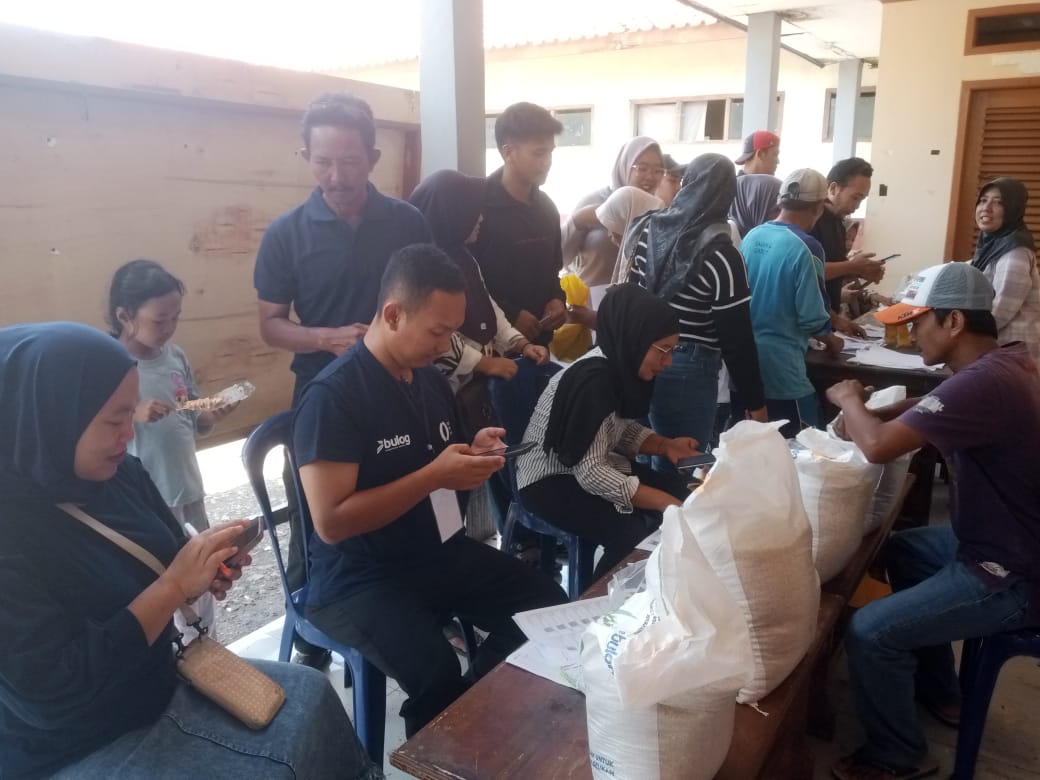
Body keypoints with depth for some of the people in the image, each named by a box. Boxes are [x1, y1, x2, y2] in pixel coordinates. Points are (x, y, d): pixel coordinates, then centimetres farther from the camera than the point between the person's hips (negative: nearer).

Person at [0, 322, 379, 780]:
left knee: (311, 695, 3)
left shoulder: (117, 473, -4)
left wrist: (206, 569, -12)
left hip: (158, 680, 7)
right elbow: (52, 693, -29)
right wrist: (175, 585, -26)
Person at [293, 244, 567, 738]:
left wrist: (472, 459, -3)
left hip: (442, 552, 8)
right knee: (436, 673, -30)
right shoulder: (332, 396, -18)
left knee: (548, 606, -5)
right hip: (358, 580, -7)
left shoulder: (431, 379, 6)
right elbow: (331, 522, -23)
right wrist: (434, 475, -26)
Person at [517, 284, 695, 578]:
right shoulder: (592, 380, -28)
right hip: (550, 480, -9)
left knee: (684, 494, -4)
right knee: (636, 531, -26)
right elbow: (591, 474, -30)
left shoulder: (622, 365, -4)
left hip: (591, 466, 9)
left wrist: (665, 445, -6)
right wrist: (667, 504, -29)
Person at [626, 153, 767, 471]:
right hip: (688, 370, -6)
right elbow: (736, 337, -13)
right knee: (678, 469, 9)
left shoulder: (648, 229, 0)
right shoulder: (720, 254, -15)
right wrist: (755, 401, -5)